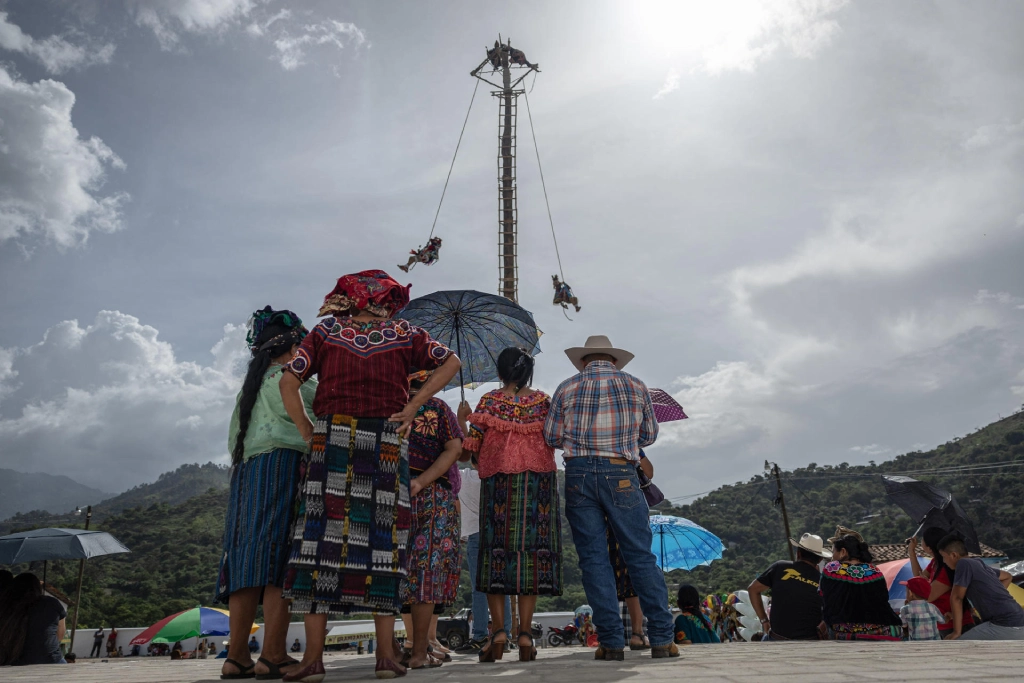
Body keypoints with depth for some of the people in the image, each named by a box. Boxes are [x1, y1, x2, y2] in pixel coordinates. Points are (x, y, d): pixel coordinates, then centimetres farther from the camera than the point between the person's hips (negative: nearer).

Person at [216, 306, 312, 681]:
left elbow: (234, 438, 23)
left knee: (250, 561, 5)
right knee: (280, 564, -10)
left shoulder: (251, 384, 23)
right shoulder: (288, 379, -2)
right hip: (283, 465, -8)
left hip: (247, 471, 8)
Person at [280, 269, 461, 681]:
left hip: (332, 438, 0)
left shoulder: (326, 331, 9)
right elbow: (451, 362, 7)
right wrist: (411, 407, 2)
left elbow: (288, 383, 1)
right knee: (383, 541, 4)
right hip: (387, 443, 0)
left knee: (321, 537, 1)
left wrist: (307, 432, 5)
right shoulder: (403, 333, 10)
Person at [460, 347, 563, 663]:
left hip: (499, 482, -1)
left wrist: (462, 419, 15)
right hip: (539, 481, 1)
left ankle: (499, 629, -4)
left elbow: (471, 447, -2)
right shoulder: (543, 401, 7)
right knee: (532, 548, 2)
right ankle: (525, 632, -1)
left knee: (496, 549, 3)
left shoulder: (489, 401, 2)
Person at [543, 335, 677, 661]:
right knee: (641, 556, 5)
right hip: (621, 475, 0)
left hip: (578, 474, 0)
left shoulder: (567, 388, 7)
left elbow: (551, 437, 6)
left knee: (593, 558, 4)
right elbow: (649, 434, 14)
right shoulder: (635, 386, 9)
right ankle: (662, 638, 5)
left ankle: (611, 642, 5)